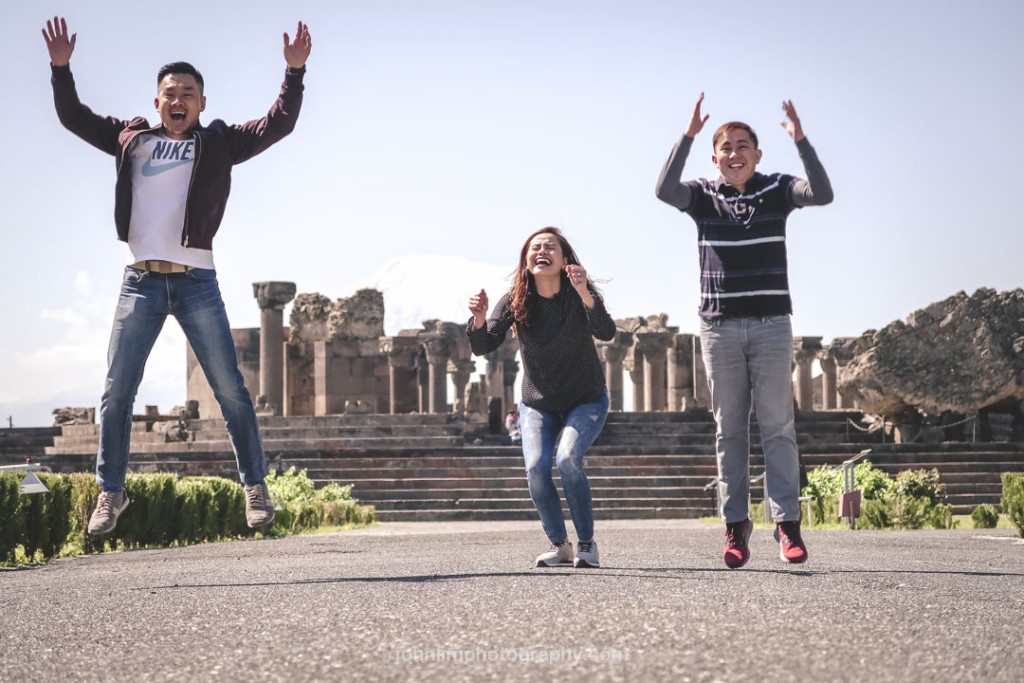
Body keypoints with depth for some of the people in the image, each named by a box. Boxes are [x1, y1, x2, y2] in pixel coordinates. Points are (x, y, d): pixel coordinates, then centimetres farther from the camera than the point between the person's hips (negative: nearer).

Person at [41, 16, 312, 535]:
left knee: (230, 391, -3)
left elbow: (278, 125, 3)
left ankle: (255, 487, 5)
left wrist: (295, 72, -6)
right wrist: (61, 68, 7)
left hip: (196, 281, -2)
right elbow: (75, 118, 19)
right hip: (140, 280, 2)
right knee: (116, 392, 1)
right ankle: (110, 492, 10)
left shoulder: (219, 143, 9)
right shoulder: (132, 138, 14)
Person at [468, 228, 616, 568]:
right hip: (537, 404, 2)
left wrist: (585, 296, -53)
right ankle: (559, 545, 1)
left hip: (586, 401, -2)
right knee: (536, 467, -18)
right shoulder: (515, 301, -13)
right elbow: (483, 347, -21)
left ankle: (587, 543, -8)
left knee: (567, 459, -25)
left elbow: (606, 332, -36)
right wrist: (479, 318, -43)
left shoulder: (579, 294, -19)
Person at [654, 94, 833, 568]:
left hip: (771, 324, -1)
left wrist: (799, 139, -20)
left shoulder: (776, 190, 5)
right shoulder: (703, 196, 6)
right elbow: (664, 191, -15)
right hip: (719, 327, 1)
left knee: (777, 426, -4)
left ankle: (787, 523, -5)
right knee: (729, 431, 3)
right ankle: (735, 525, 5)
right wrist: (688, 136, -20)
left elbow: (822, 194, -13)